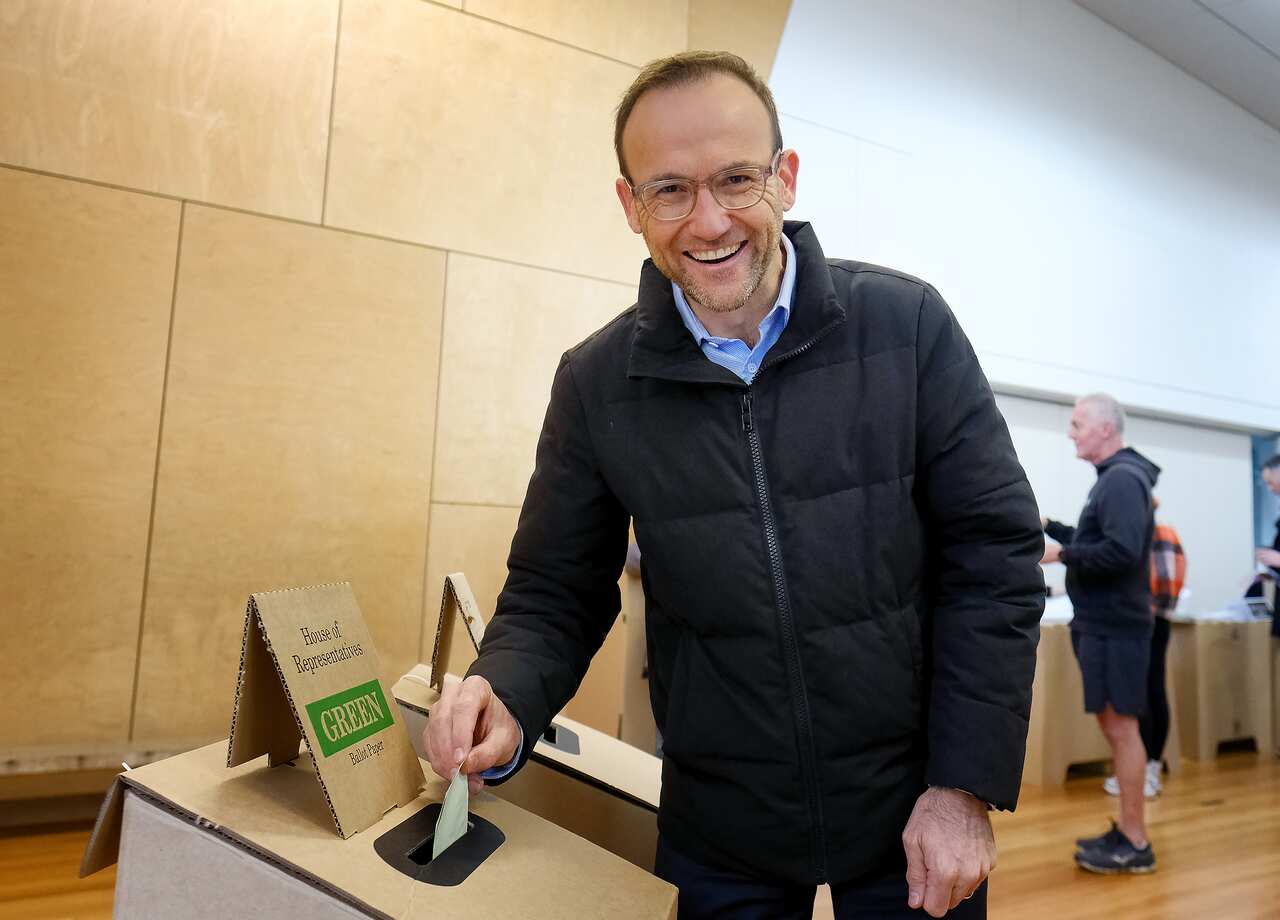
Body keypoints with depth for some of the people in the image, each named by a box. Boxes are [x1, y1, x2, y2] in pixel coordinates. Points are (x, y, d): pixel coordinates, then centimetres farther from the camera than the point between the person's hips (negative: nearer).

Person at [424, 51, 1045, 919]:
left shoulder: (909, 325, -11)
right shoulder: (595, 382, -7)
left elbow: (995, 551, -8)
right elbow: (555, 593, -2)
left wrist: (967, 785, -10)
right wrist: (504, 704, -22)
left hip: (912, 814, 0)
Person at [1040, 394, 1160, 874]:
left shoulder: (1122, 478, -15)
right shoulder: (1114, 478, 16)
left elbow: (1121, 551, -25)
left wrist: (1062, 555, -16)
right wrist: (1050, 527, 15)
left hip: (1114, 624, -10)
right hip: (1102, 621, 10)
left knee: (1120, 727, -3)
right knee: (1113, 726, 14)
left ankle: (1135, 844, 7)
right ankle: (1124, 831, 24)